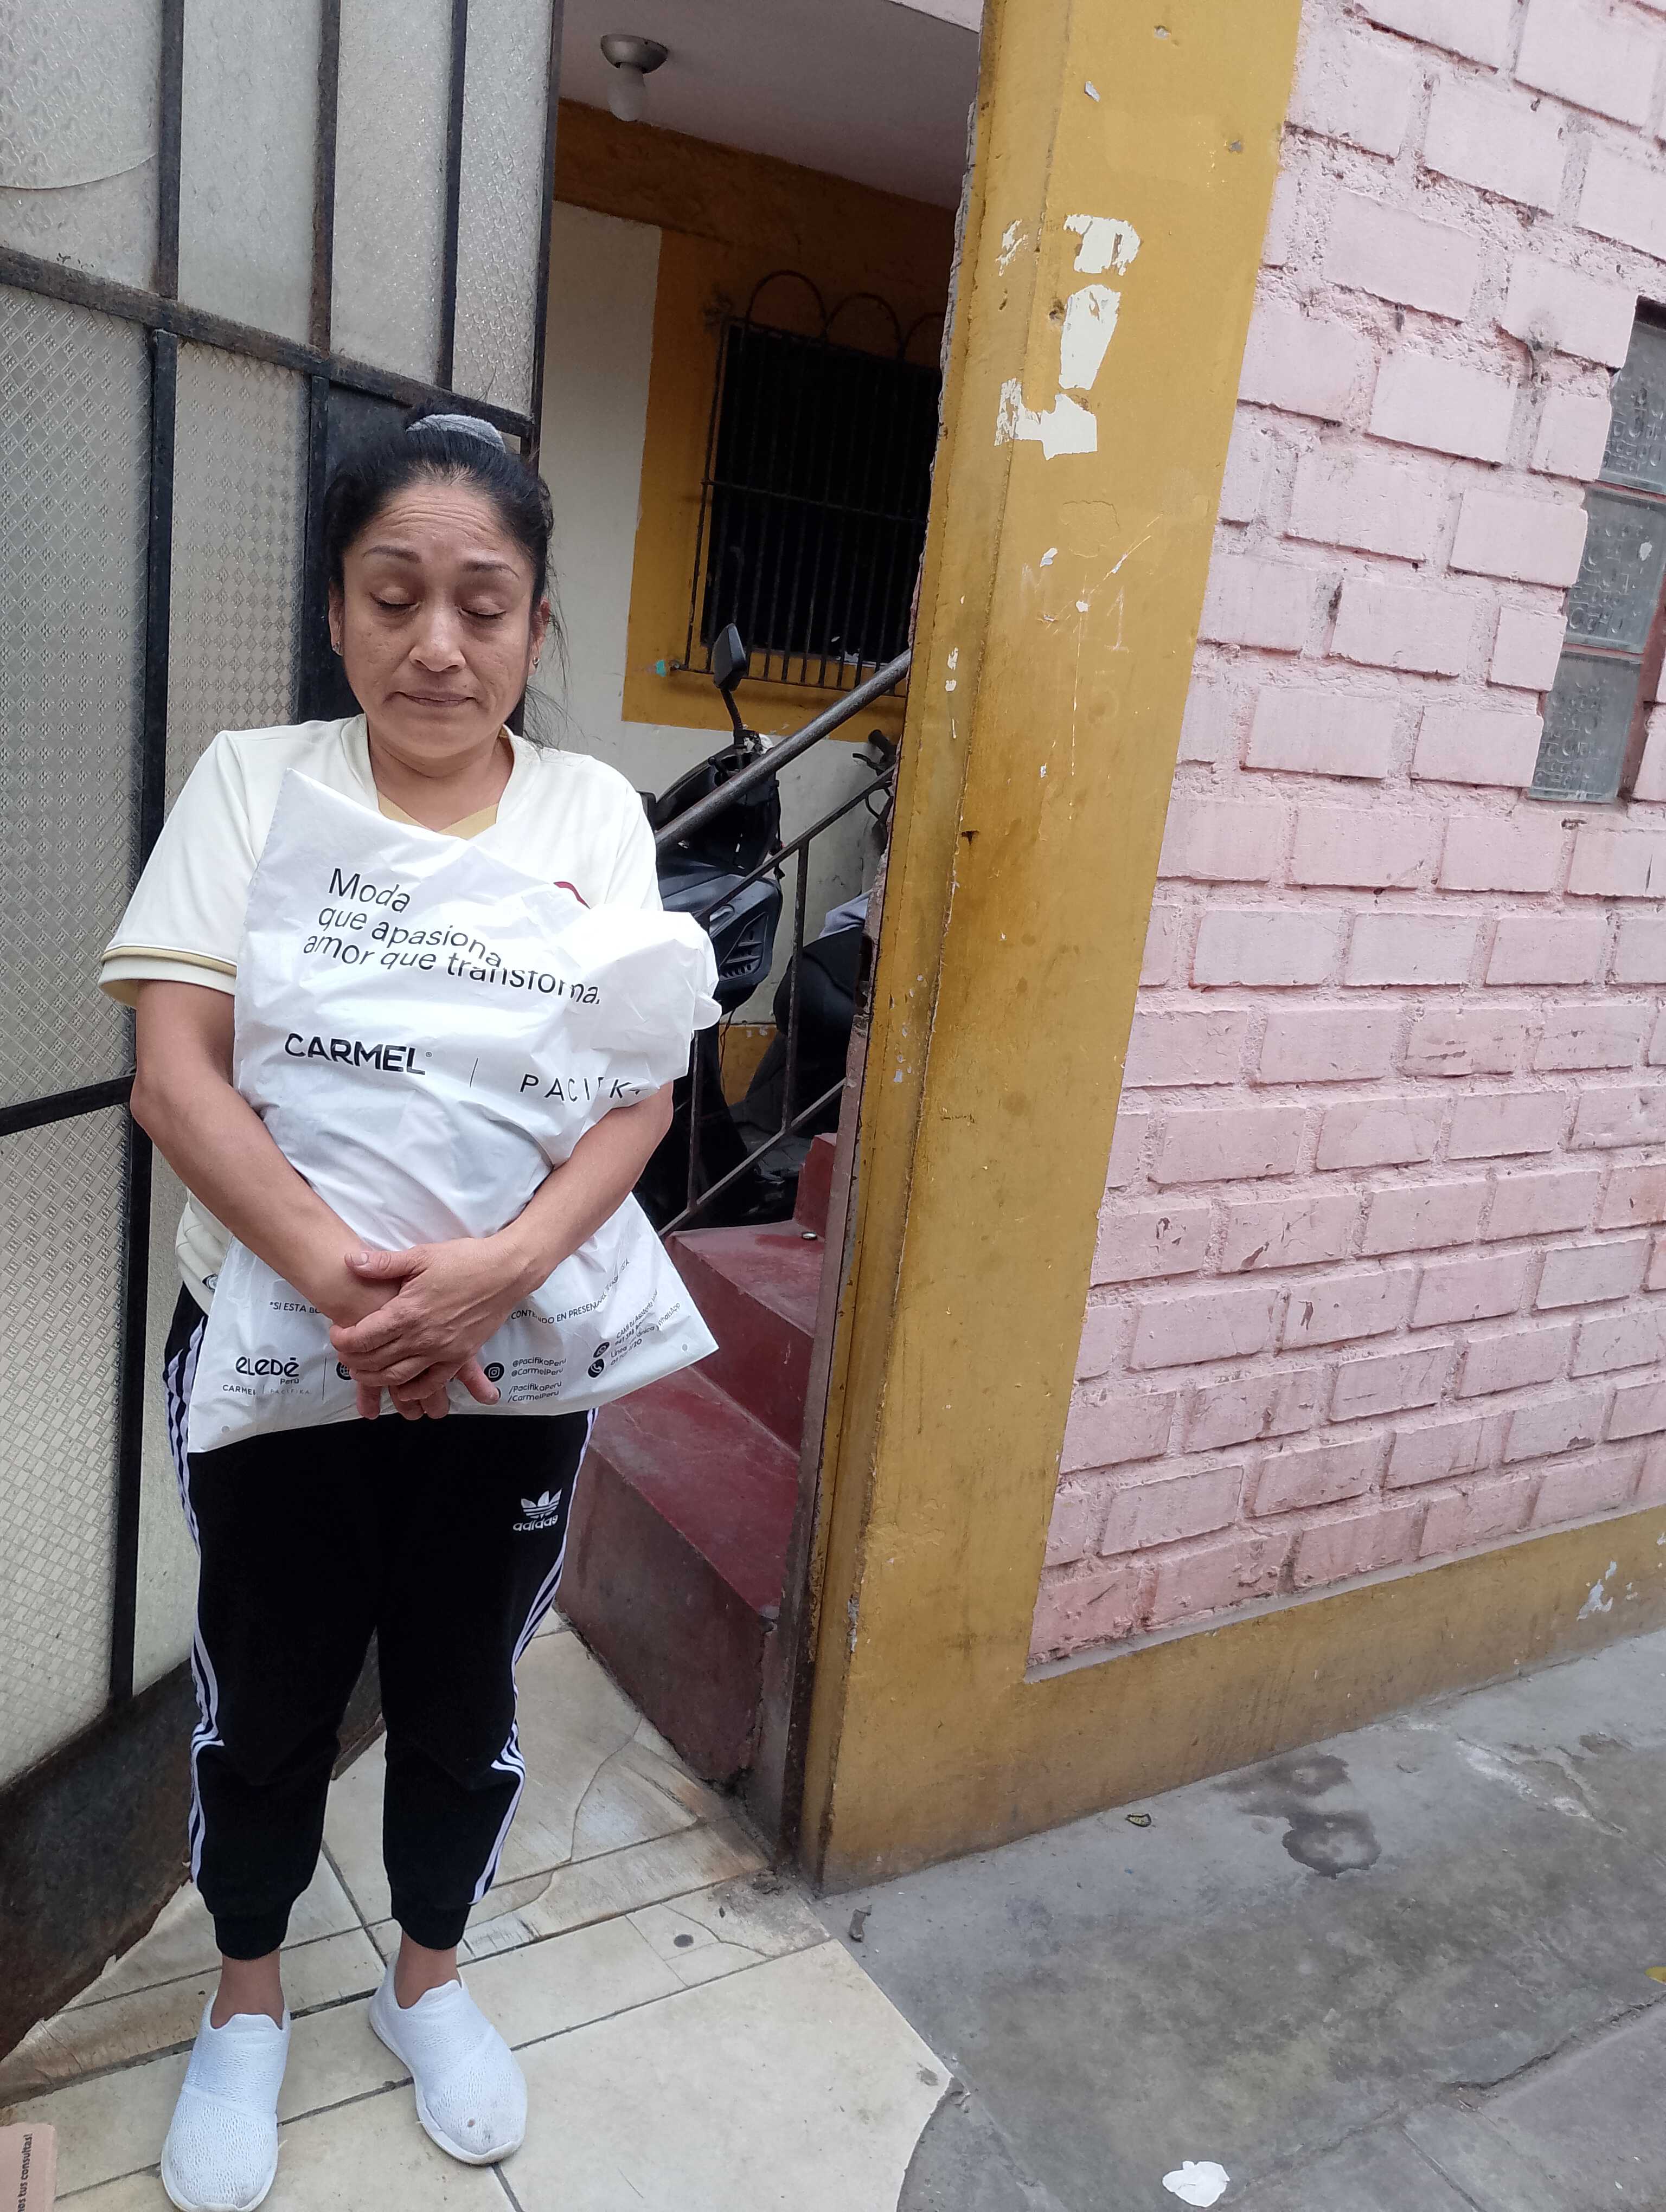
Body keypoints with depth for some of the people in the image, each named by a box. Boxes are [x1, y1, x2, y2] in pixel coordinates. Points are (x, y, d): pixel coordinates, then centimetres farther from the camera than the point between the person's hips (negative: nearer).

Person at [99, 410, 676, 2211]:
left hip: (513, 1362, 1)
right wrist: (339, 1273, -28)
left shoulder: (594, 811, -2)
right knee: (265, 1697, 18)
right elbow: (173, 1073, -13)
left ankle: (426, 1980, 46)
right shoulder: (249, 782, -5)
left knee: (460, 1694, 18)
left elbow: (642, 1092, -9)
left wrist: (499, 1268, -26)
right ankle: (246, 2006, 45)